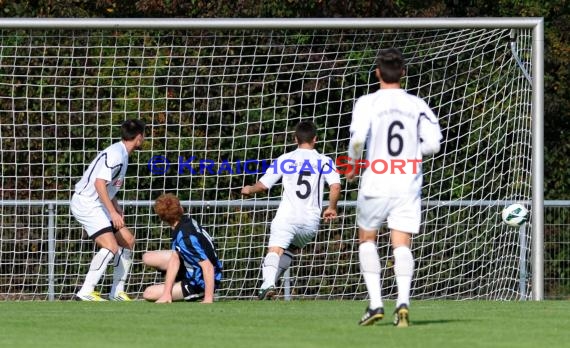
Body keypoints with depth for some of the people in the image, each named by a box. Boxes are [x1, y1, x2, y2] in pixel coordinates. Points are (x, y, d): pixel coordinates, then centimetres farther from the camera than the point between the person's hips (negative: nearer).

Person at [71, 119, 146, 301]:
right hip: (86, 203, -11)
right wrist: (113, 212, -28)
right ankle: (86, 292, -22)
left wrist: (116, 207, 18)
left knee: (128, 241, 13)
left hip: (97, 205, 11)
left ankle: (117, 292, 16)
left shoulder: (122, 154, 13)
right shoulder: (115, 154, -19)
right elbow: (99, 183, -27)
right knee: (110, 247, -22)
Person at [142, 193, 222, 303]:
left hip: (199, 284, -9)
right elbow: (174, 258, -9)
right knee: (148, 258, 14)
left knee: (149, 294, -8)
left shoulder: (187, 237, -36)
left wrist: (208, 300, -35)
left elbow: (208, 267, -38)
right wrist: (166, 293, -14)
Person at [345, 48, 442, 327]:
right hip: (408, 185, 2)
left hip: (375, 185, -1)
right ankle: (403, 300, -23)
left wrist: (353, 165, 1)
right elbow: (432, 143, -3)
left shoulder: (368, 103, -4)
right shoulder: (417, 105, 4)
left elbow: (358, 138, -18)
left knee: (366, 239, 17)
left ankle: (375, 302, 6)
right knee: (401, 244, -1)